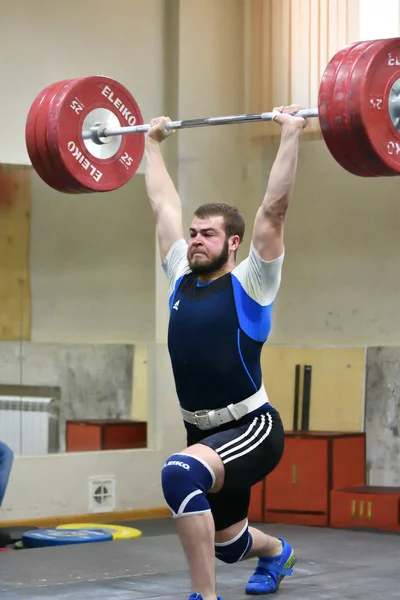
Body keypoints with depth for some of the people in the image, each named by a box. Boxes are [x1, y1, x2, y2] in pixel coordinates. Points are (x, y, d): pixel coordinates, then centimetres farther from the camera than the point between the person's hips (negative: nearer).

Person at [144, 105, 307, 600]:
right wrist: (152, 144, 22)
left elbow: (273, 208, -17)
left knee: (181, 475, -37)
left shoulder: (250, 283, -9)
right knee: (224, 544, 23)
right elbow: (163, 205, 15)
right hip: (204, 433, 8)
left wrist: (291, 135, -18)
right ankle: (276, 552, 59)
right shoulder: (182, 277, 6)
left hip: (252, 429, -7)